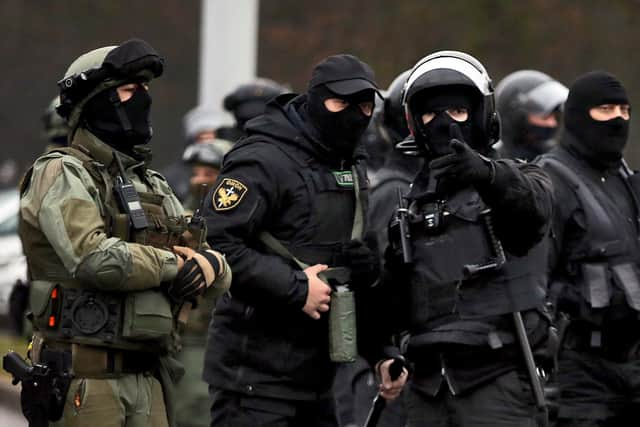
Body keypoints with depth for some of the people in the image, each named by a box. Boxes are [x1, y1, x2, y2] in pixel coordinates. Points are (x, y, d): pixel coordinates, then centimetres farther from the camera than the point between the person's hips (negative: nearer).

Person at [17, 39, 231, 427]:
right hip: (84, 377, -8)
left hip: (150, 378, 8)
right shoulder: (62, 175, -5)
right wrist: (173, 264, -9)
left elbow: (223, 275, 19)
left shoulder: (154, 186, 19)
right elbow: (94, 258, -22)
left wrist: (210, 264, -6)